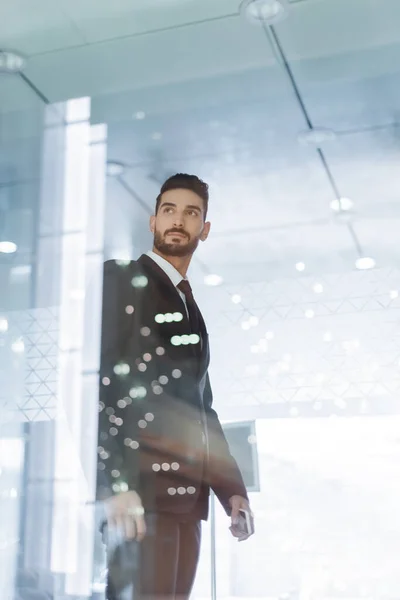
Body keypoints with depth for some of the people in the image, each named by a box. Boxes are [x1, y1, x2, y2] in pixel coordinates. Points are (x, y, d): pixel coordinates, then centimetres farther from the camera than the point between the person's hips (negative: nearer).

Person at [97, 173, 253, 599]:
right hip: (138, 490, -7)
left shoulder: (191, 307, 22)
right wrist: (114, 485, -20)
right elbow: (93, 384, -12)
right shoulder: (120, 281, -1)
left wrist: (233, 490, 15)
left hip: (187, 496, 7)